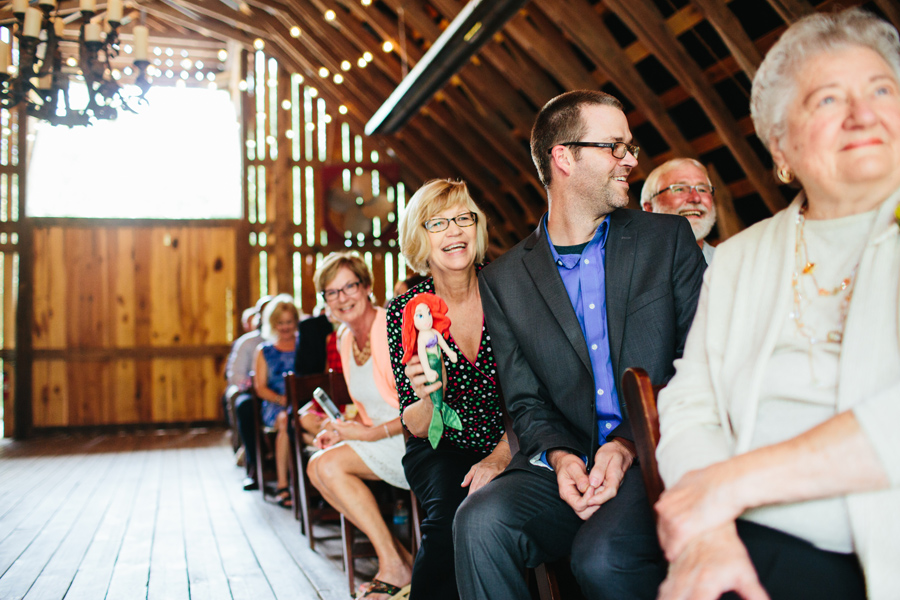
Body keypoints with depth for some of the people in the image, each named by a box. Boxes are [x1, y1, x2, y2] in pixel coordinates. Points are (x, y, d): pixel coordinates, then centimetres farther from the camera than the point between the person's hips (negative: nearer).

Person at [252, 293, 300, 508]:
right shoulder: (264, 351, 18)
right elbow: (260, 388, 8)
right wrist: (281, 399, -11)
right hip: (274, 406, 0)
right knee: (285, 420, -34)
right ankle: (283, 484, -29)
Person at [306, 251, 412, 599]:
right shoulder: (346, 339, 9)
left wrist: (370, 434, -17)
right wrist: (343, 429, -1)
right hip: (380, 438, 9)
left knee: (330, 464, -19)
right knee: (317, 467, -7)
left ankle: (395, 567, -10)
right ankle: (398, 556, -2)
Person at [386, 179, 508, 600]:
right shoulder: (404, 311, -7)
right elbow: (416, 427, -5)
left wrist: (500, 457, -19)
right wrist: (427, 397, -27)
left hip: (509, 448, 0)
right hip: (441, 450, 0)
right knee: (451, 517, -30)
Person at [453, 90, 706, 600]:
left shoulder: (669, 239, 8)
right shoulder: (503, 280, 9)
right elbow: (526, 402, 9)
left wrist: (631, 444, -12)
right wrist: (559, 457, -13)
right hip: (566, 465, 1)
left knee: (602, 556, -30)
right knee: (481, 521, -28)